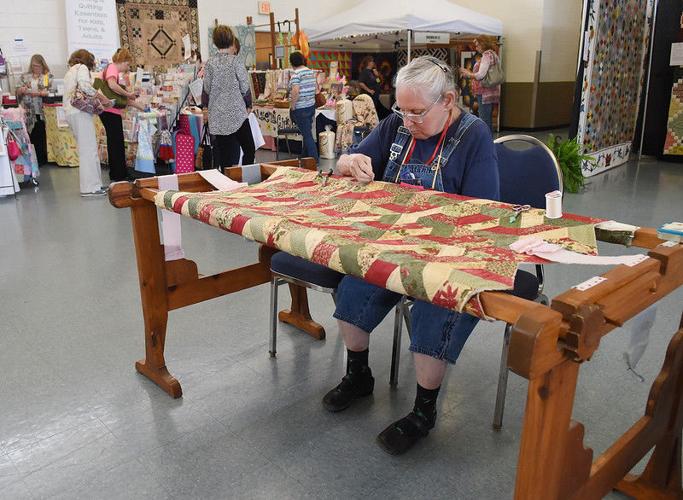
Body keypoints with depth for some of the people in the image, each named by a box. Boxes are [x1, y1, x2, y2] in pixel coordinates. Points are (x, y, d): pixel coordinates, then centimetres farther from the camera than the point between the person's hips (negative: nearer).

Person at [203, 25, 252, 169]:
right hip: (236, 114, -4)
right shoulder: (235, 61, -9)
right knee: (248, 149, 6)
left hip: (217, 116, 4)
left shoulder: (209, 63, 2)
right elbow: (245, 88, -4)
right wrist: (248, 104, 12)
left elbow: (207, 89, 5)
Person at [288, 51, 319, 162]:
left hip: (300, 109, -8)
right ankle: (306, 156, 26)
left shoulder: (296, 74, -15)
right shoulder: (312, 72, 8)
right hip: (311, 106, 8)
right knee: (307, 132, 17)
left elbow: (295, 92, -25)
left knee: (307, 134, -2)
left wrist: (292, 106, -16)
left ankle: (314, 158, -1)